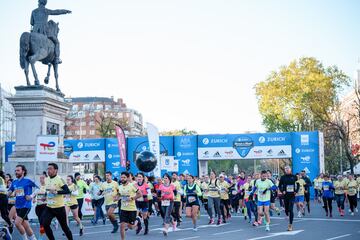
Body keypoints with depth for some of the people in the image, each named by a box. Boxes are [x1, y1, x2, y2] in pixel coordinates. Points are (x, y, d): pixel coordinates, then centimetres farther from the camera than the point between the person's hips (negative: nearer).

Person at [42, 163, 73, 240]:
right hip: (49, 207, 6)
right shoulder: (46, 179, 8)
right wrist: (45, 197, 14)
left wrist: (56, 191, -31)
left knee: (64, 226, 4)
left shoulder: (60, 179, -13)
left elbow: (67, 191, -23)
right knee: (45, 224, -10)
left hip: (59, 207, -6)